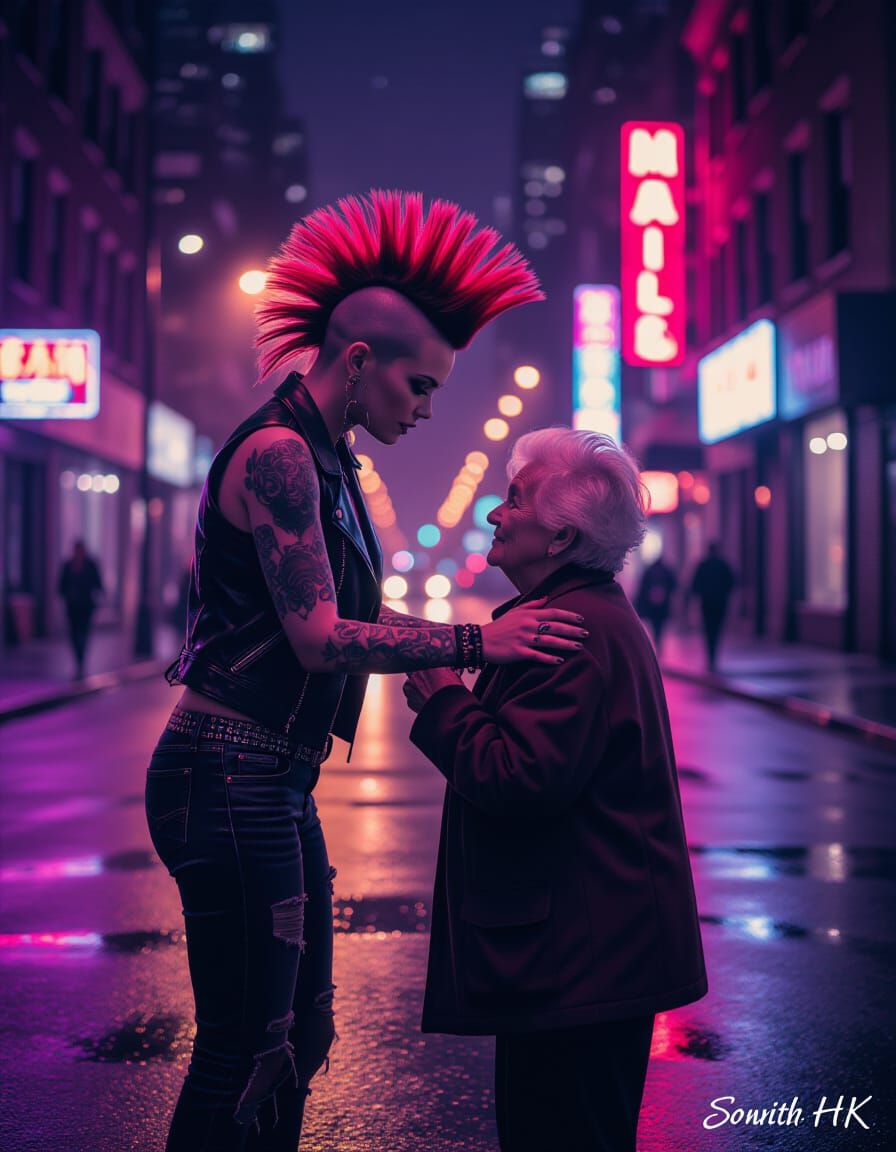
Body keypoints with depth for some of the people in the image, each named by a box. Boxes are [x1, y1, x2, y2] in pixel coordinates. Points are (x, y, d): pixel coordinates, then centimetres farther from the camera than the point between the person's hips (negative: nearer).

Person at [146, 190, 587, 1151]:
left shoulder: (325, 461, 15)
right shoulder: (277, 451, -15)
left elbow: (351, 617, 15)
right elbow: (320, 639, -20)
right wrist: (478, 642, -16)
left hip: (276, 783, 10)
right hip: (227, 778, -10)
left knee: (296, 1037, 18)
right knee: (244, 1054, -2)